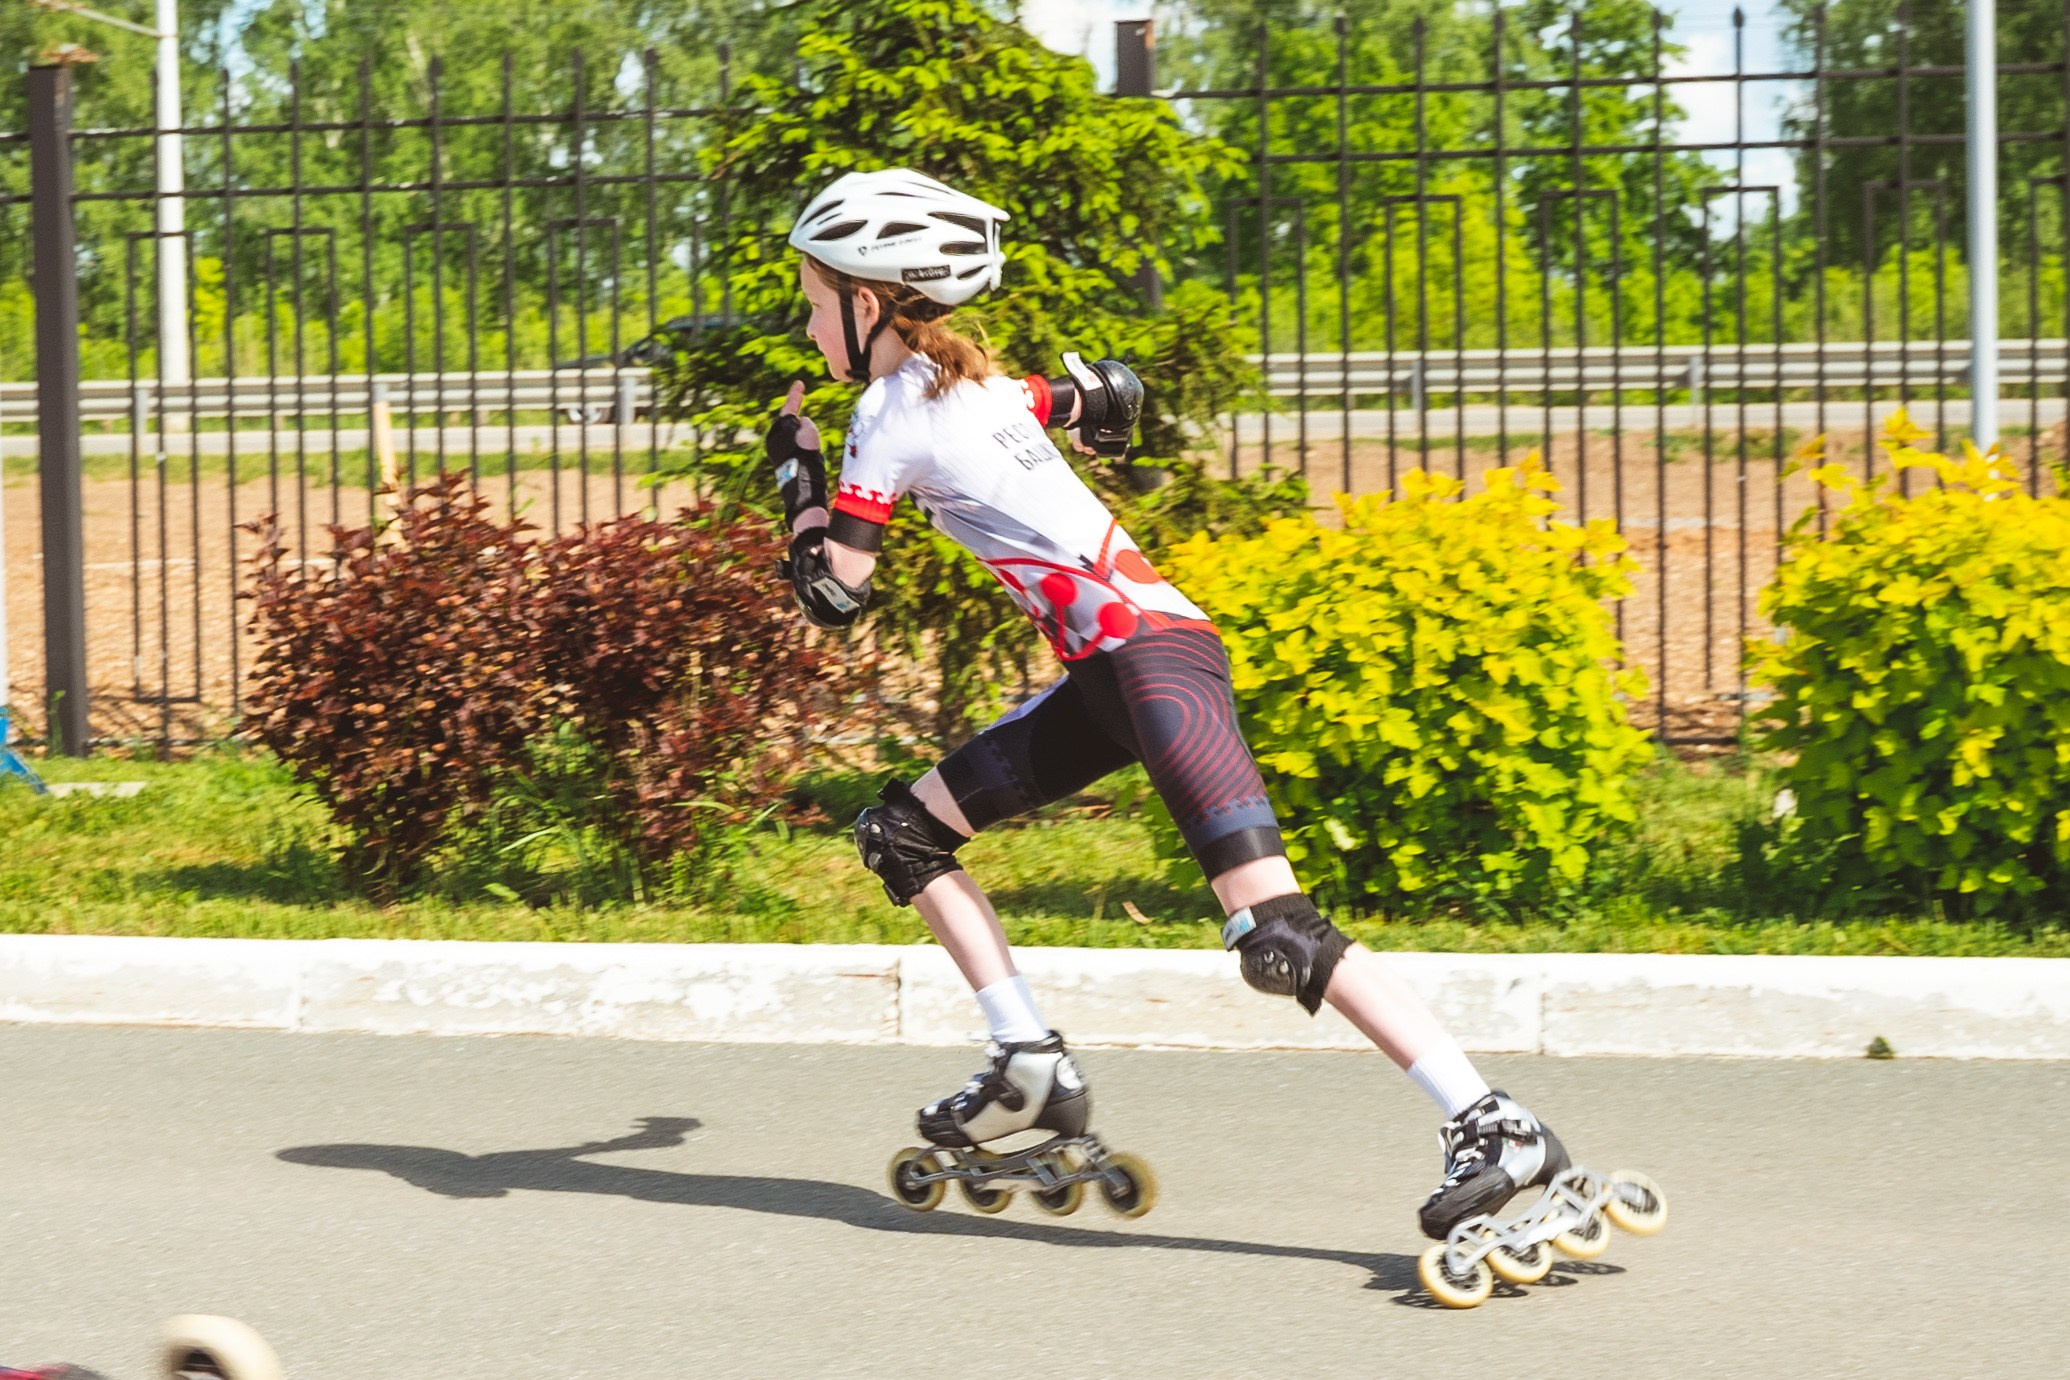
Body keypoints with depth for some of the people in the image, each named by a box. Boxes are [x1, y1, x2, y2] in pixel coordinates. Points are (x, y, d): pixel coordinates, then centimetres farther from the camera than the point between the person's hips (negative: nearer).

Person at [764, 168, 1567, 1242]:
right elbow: (1110, 395, 34)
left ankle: (1496, 1128, -19)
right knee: (900, 832, 14)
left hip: (1150, 656, -10)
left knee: (1277, 939, -18)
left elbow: (830, 596, -3)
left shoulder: (892, 417, -6)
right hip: (1109, 676, 10)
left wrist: (795, 464, 11)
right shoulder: (977, 386, 18)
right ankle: (1031, 1067, 13)